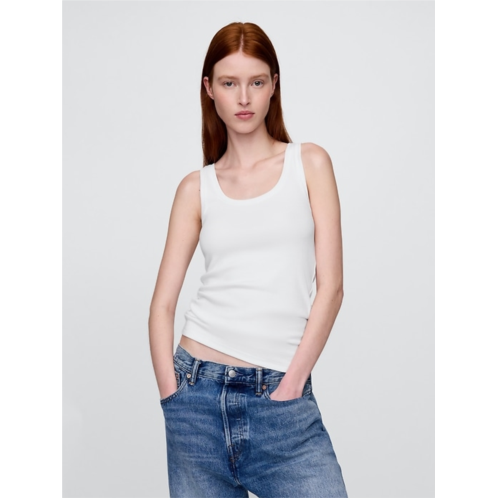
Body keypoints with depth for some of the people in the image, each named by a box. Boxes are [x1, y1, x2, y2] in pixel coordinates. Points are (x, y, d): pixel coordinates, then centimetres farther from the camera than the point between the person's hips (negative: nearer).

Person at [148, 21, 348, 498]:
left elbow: (330, 286, -1)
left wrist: (289, 386, -7)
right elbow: (162, 302, 6)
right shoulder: (197, 187, 8)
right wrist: (172, 394, -6)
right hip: (199, 390, 2)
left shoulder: (309, 164, 5)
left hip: (282, 395, -1)